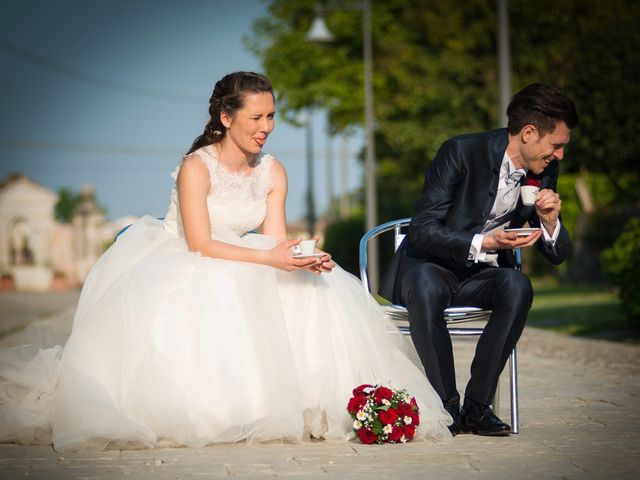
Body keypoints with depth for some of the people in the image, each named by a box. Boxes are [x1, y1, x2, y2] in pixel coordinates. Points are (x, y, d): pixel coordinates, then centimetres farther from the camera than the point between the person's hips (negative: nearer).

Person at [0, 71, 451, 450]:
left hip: (240, 272, 6)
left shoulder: (273, 171, 1)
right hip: (178, 269, -6)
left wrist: (304, 258, -30)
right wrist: (271, 259, -35)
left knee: (316, 293, -15)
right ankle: (201, 414, -26)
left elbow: (274, 240, -6)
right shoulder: (196, 167, -18)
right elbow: (200, 244, -25)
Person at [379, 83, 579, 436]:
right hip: (429, 265, -4)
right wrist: (484, 243, -32)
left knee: (517, 286, -31)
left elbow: (557, 254, 6)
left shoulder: (544, 172, 0)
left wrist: (550, 221, -16)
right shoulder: (461, 152, -17)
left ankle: (477, 406, -26)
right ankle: (447, 407, -28)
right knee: (426, 290, -39)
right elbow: (421, 231, -20)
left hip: (481, 274, 4)